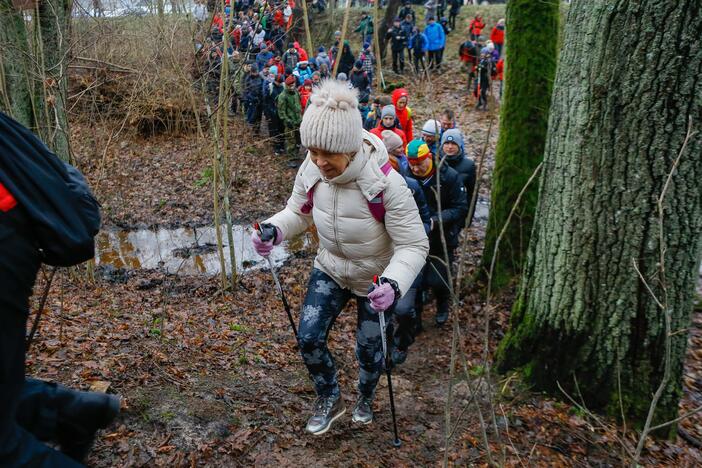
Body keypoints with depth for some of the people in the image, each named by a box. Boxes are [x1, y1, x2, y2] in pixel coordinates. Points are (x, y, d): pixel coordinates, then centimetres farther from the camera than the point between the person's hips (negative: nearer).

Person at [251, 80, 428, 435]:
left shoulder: (385, 183, -34)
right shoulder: (311, 172, -19)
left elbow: (414, 245, -29)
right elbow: (298, 212, 1)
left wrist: (393, 283, -48)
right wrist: (273, 229, -22)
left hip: (376, 279, -3)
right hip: (330, 269, 4)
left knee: (369, 350, 13)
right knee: (308, 338, -2)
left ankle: (365, 399, 49)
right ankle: (329, 400, 30)